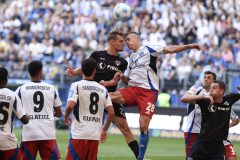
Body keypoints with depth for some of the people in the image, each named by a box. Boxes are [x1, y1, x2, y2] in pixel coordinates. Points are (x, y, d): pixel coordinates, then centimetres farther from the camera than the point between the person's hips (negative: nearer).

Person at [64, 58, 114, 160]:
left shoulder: (77, 85, -3)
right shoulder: (103, 89, 10)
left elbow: (70, 106, -16)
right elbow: (111, 112, 5)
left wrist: (66, 117, 5)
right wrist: (105, 130, 18)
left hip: (79, 134, -4)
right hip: (95, 136, 4)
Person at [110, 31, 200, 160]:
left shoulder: (148, 50, 3)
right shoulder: (131, 58, 24)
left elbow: (170, 50, -7)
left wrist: (188, 46, -20)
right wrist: (122, 76, 6)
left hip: (148, 92, -6)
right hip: (133, 90, 6)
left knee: (144, 127, -10)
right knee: (108, 97, -24)